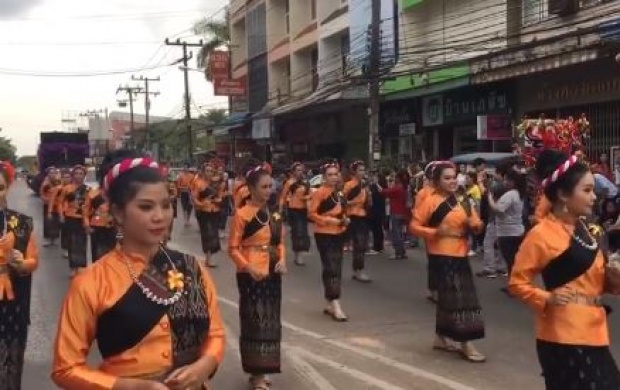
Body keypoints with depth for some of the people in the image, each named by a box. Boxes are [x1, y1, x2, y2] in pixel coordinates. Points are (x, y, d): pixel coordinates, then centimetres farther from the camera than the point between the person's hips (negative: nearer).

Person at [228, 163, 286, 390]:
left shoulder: (274, 214, 8)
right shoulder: (242, 215, -11)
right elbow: (233, 248, -11)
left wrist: (282, 260, -4)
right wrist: (249, 268, -24)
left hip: (272, 274, 7)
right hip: (252, 276, -7)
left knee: (270, 321, 14)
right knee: (255, 321, -2)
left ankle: (262, 370, 27)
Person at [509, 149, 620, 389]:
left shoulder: (584, 229, 12)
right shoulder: (541, 234, -13)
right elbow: (517, 282, -12)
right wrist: (547, 299, -25)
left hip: (592, 333, 8)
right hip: (563, 337, -8)